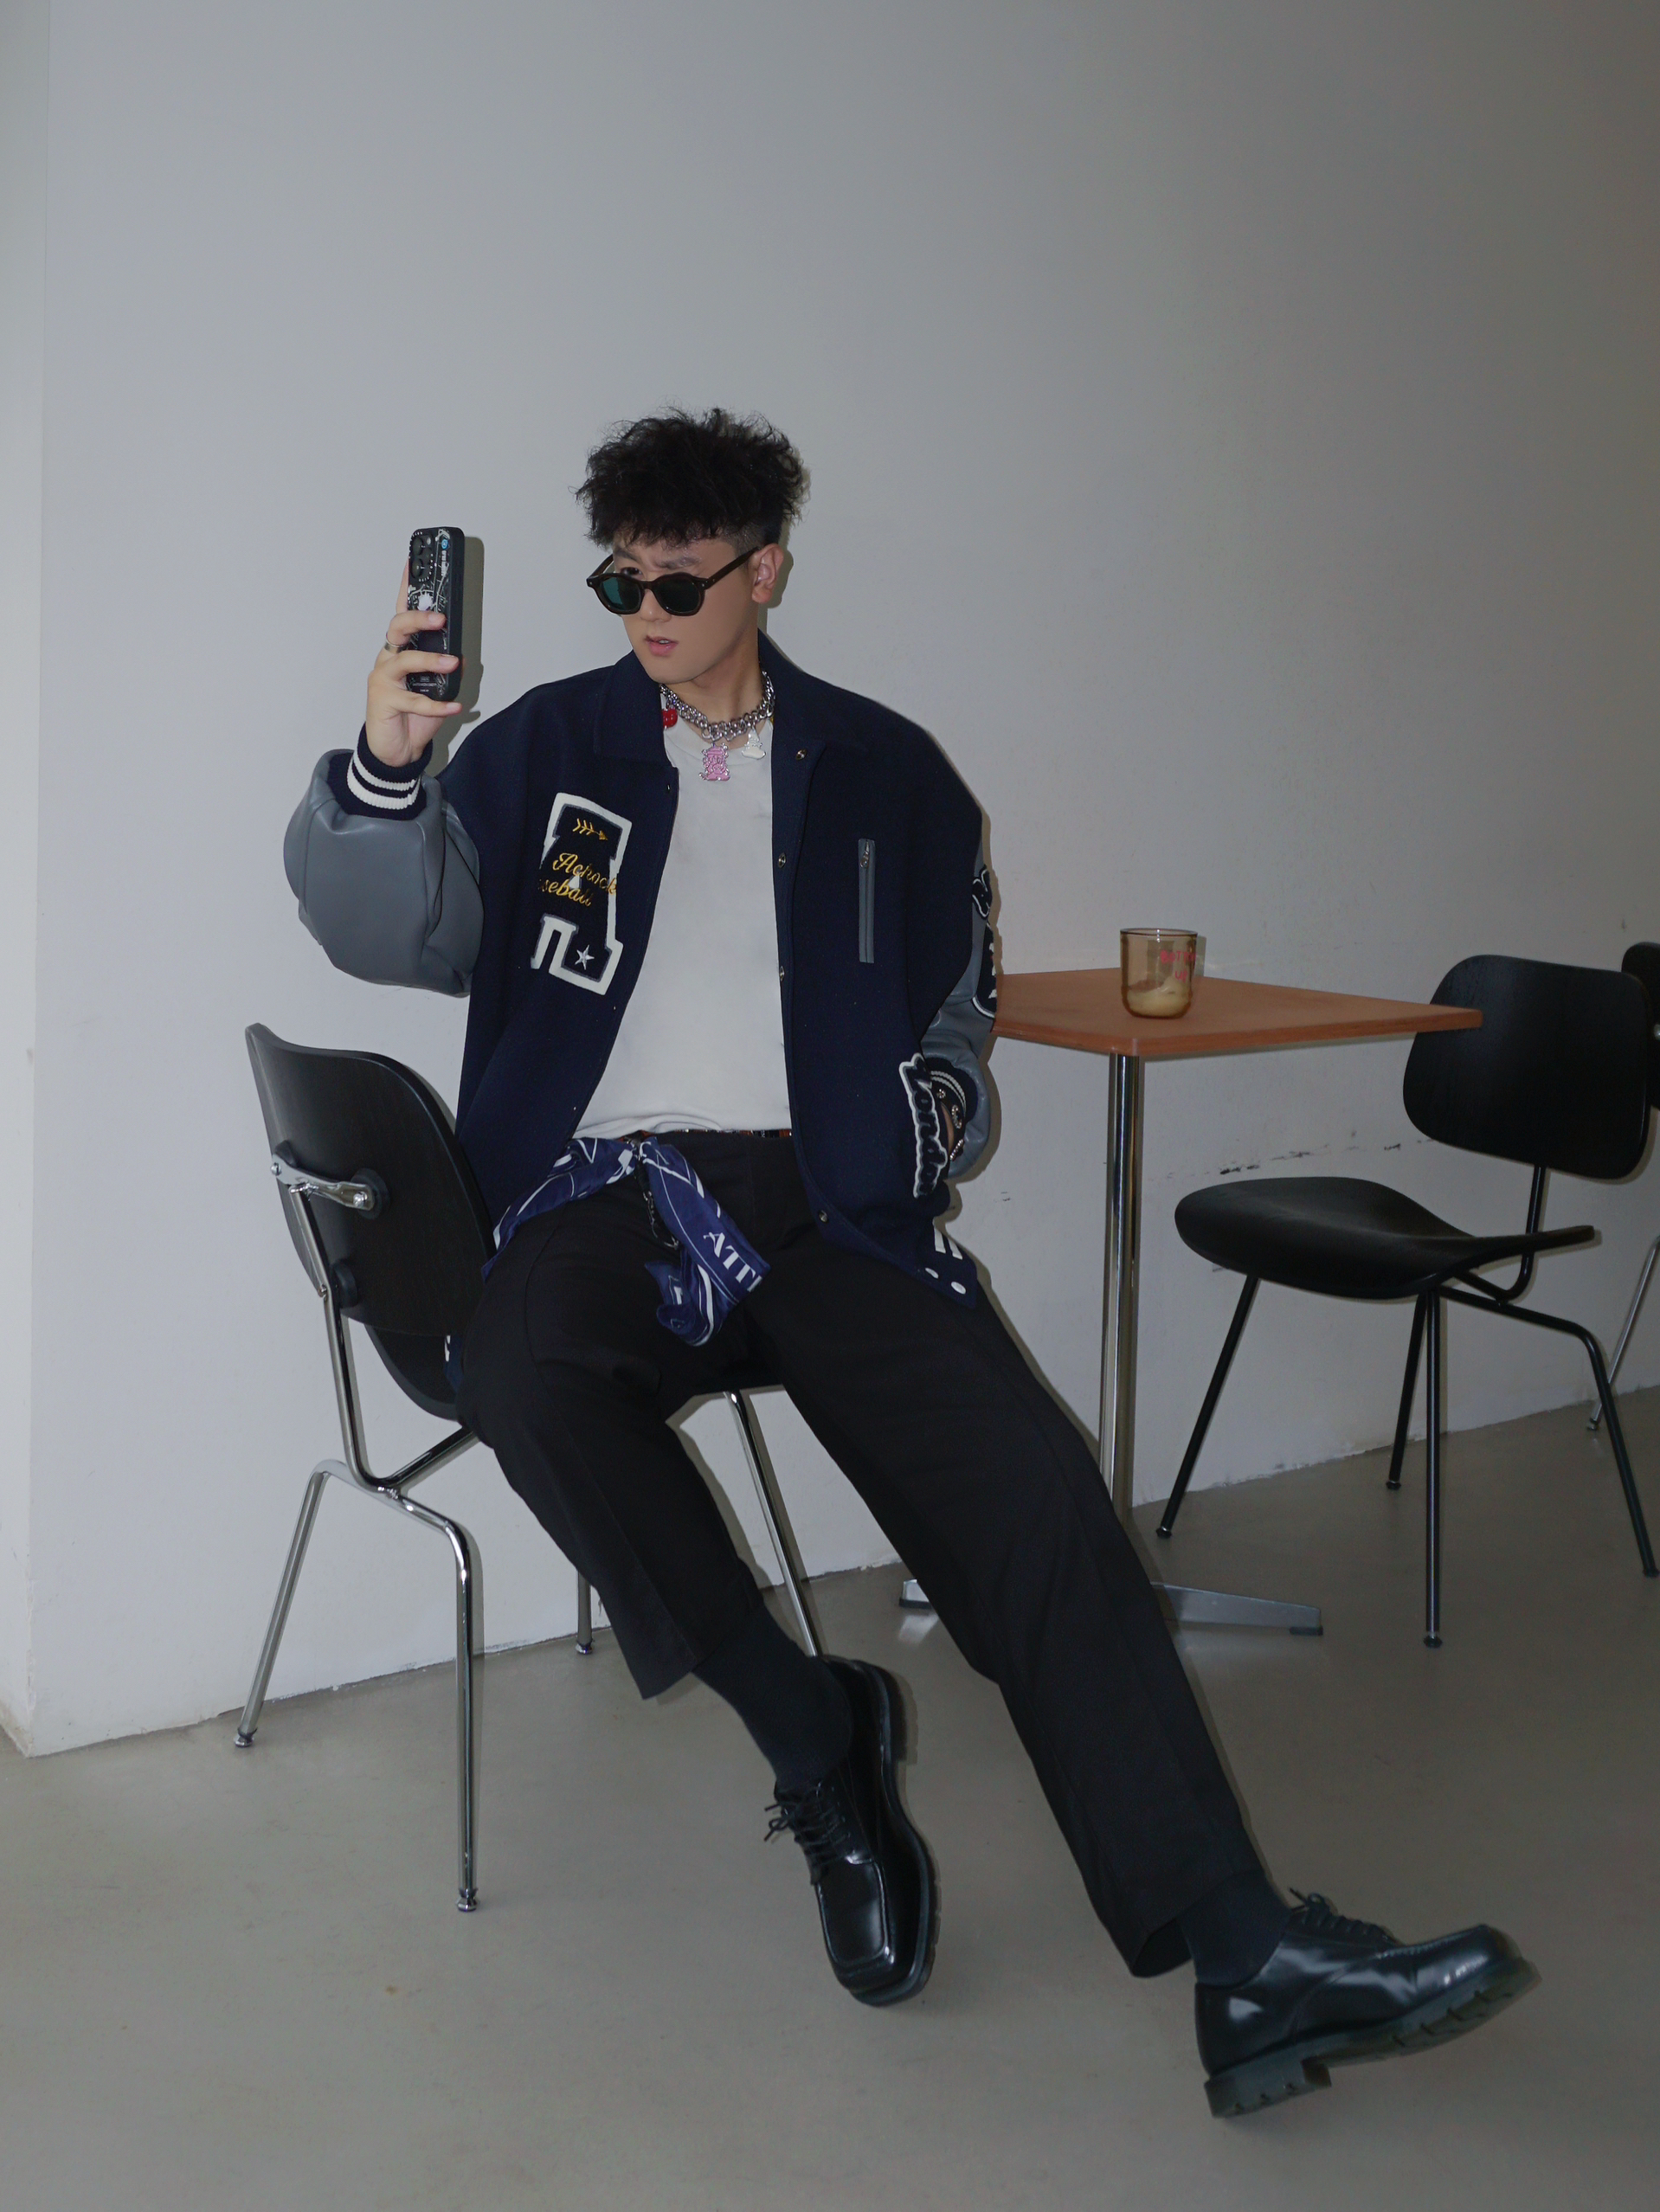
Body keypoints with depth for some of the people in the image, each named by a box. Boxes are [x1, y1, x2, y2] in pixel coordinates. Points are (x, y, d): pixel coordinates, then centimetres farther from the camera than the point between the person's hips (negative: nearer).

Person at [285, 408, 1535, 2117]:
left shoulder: (881, 772, 16)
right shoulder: (551, 749, 12)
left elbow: (959, 988, 27)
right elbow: (392, 929, 1)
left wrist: (939, 1097, 6)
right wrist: (383, 771, -18)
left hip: (823, 1196, 1)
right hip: (611, 1188, 0)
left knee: (1027, 1489, -21)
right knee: (526, 1377, -36)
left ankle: (1248, 1966, -22)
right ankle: (812, 1735, -15)